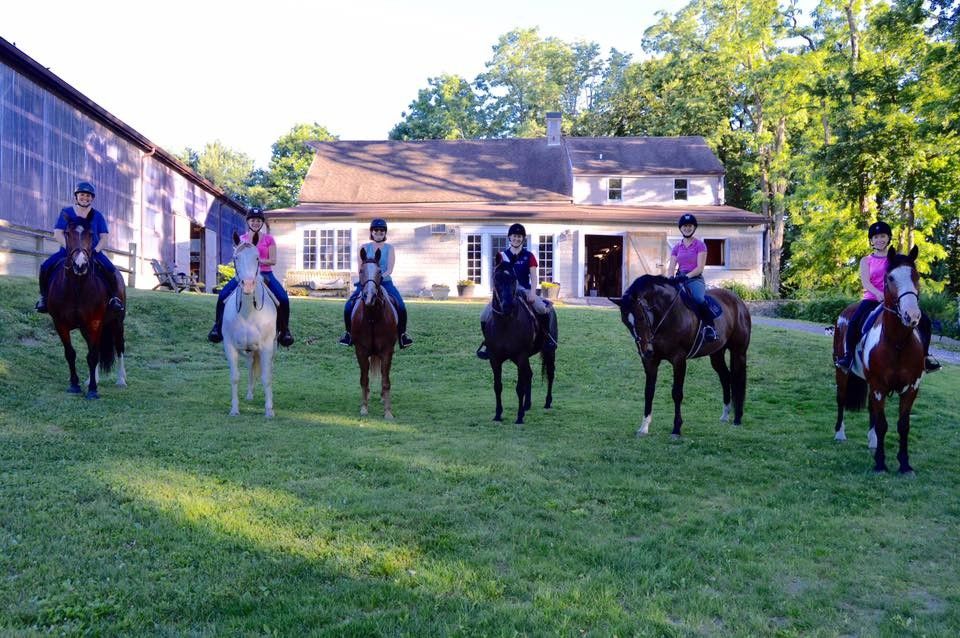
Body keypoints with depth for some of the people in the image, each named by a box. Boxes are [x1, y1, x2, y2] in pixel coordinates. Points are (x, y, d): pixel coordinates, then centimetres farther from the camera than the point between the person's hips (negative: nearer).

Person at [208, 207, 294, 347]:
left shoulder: (268, 239, 3)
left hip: (265, 274, -1)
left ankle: (284, 329, -8)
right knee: (223, 295, -18)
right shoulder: (243, 238, 7)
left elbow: (273, 261, -3)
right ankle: (218, 325, 2)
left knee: (283, 299, -25)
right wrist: (250, 236, -12)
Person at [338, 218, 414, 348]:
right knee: (348, 306, -19)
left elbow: (389, 269, -5)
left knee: (401, 307, -23)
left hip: (385, 282, -1)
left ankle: (402, 334, -4)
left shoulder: (390, 248, 5)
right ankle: (349, 332, 5)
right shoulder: (364, 248, 8)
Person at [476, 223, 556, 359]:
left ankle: (546, 335, -8)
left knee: (542, 308, -32)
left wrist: (533, 292, -19)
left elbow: (533, 276, -3)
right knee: (485, 316, -18)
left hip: (524, 290, -1)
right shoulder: (503, 256, 7)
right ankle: (487, 342, 4)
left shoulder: (529, 256, 5)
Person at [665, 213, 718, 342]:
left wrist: (686, 276, -21)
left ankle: (710, 326, -20)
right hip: (679, 279, 5)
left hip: (695, 279, -4)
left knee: (699, 299, -35)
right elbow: (671, 268, 9)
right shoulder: (677, 247, 15)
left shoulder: (700, 245, 3)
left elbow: (700, 268, -6)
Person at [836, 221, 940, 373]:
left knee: (924, 320, -13)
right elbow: (865, 282, -7)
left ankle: (925, 355, 3)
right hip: (872, 299, -2)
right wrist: (878, 293, -27)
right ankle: (847, 356, -18)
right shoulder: (866, 260, 8)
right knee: (854, 322, -29)